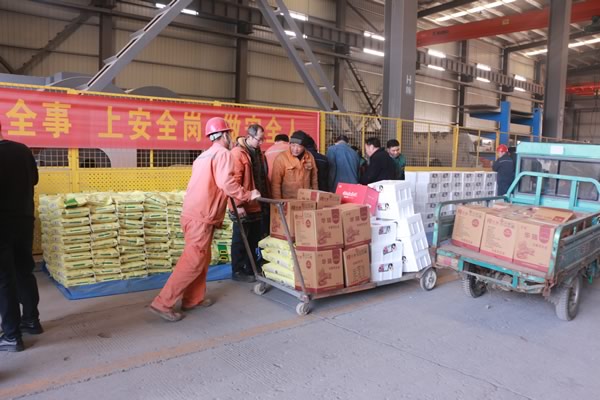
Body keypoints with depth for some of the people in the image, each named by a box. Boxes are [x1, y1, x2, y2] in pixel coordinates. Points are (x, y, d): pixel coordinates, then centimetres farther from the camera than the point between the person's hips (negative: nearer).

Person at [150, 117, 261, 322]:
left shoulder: (204, 155, 21)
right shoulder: (222, 153, -8)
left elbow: (209, 185, 15)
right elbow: (226, 183, -23)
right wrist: (248, 195, -10)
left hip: (194, 213, 10)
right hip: (201, 217, -10)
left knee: (202, 259, 17)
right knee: (193, 262, -6)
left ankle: (193, 299, 23)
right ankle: (162, 303, -4)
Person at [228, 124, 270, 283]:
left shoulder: (258, 153, 11)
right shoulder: (237, 153, -15)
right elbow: (234, 180, -21)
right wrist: (238, 204, -24)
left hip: (257, 205, 8)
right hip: (243, 206, -8)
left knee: (254, 239, 16)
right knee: (240, 240, 4)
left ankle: (251, 268, 29)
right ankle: (237, 271, 15)